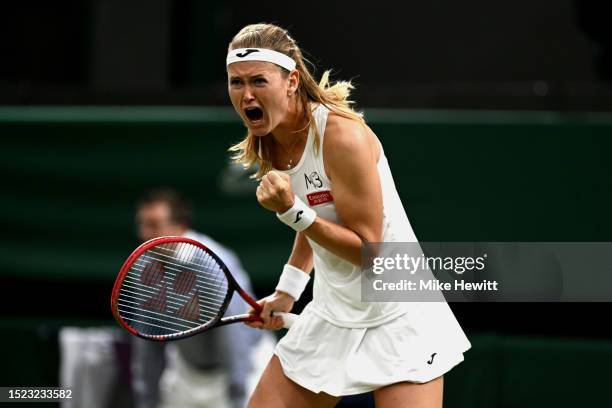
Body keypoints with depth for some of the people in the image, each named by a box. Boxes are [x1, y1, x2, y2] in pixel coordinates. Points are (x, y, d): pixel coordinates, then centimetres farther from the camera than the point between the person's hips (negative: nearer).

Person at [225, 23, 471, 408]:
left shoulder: (343, 135, -23)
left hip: (395, 318, -7)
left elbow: (367, 249, -22)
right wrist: (288, 290, 15)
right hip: (331, 315, 7)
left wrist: (292, 210, -31)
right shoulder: (264, 146, 1)